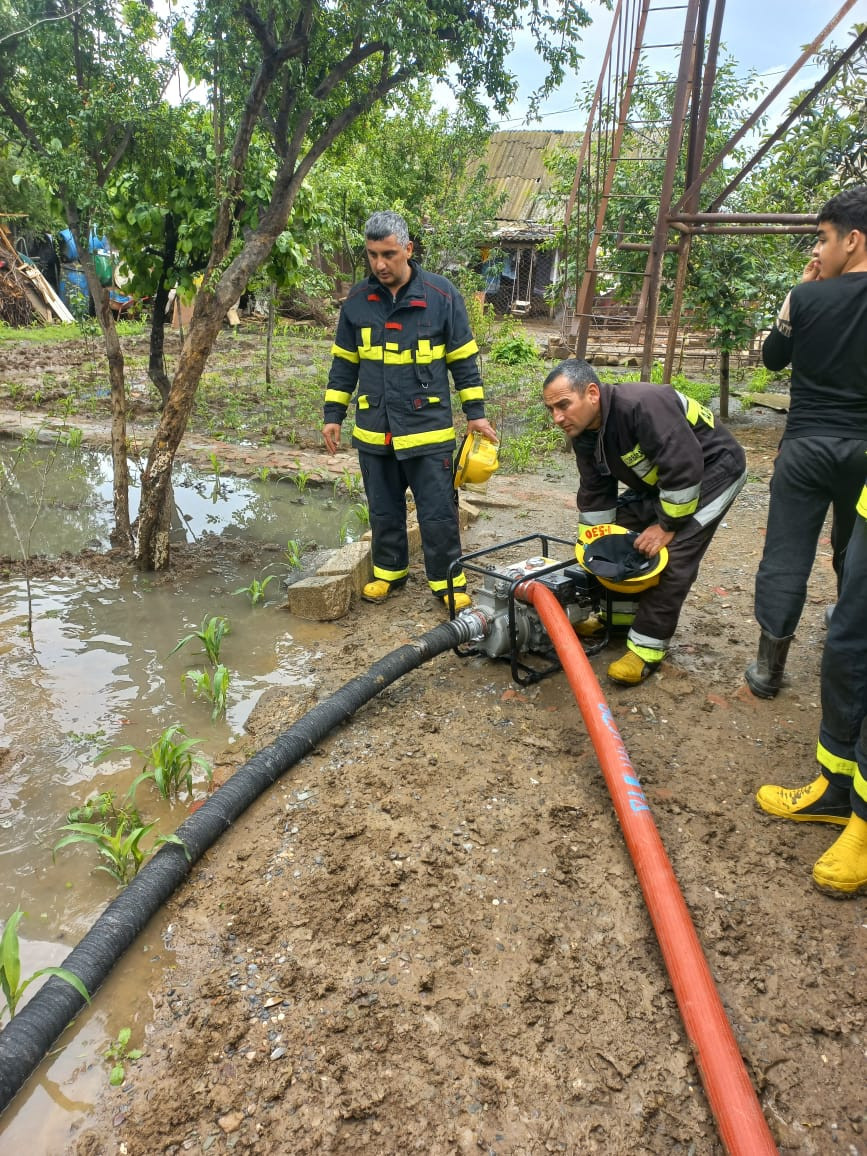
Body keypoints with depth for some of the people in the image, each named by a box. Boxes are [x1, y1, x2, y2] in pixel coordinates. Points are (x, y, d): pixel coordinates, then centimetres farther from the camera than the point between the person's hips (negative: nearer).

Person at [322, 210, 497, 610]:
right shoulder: (357, 300, 3)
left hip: (428, 429, -3)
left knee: (438, 513, 1)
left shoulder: (441, 295, -5)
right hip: (373, 431, 3)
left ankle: (448, 581, 17)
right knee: (383, 512, 14)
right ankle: (388, 570, 33)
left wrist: (475, 412, -1)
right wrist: (333, 415, 9)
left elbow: (463, 359, 1)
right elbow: (344, 363, 11)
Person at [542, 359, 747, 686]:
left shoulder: (642, 404, -35)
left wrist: (667, 526, -23)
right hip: (661, 477, 9)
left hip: (713, 469, -8)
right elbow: (595, 495, 2)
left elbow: (685, 468, -33)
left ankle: (647, 645, -8)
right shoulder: (585, 434, -7)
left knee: (673, 556, -18)